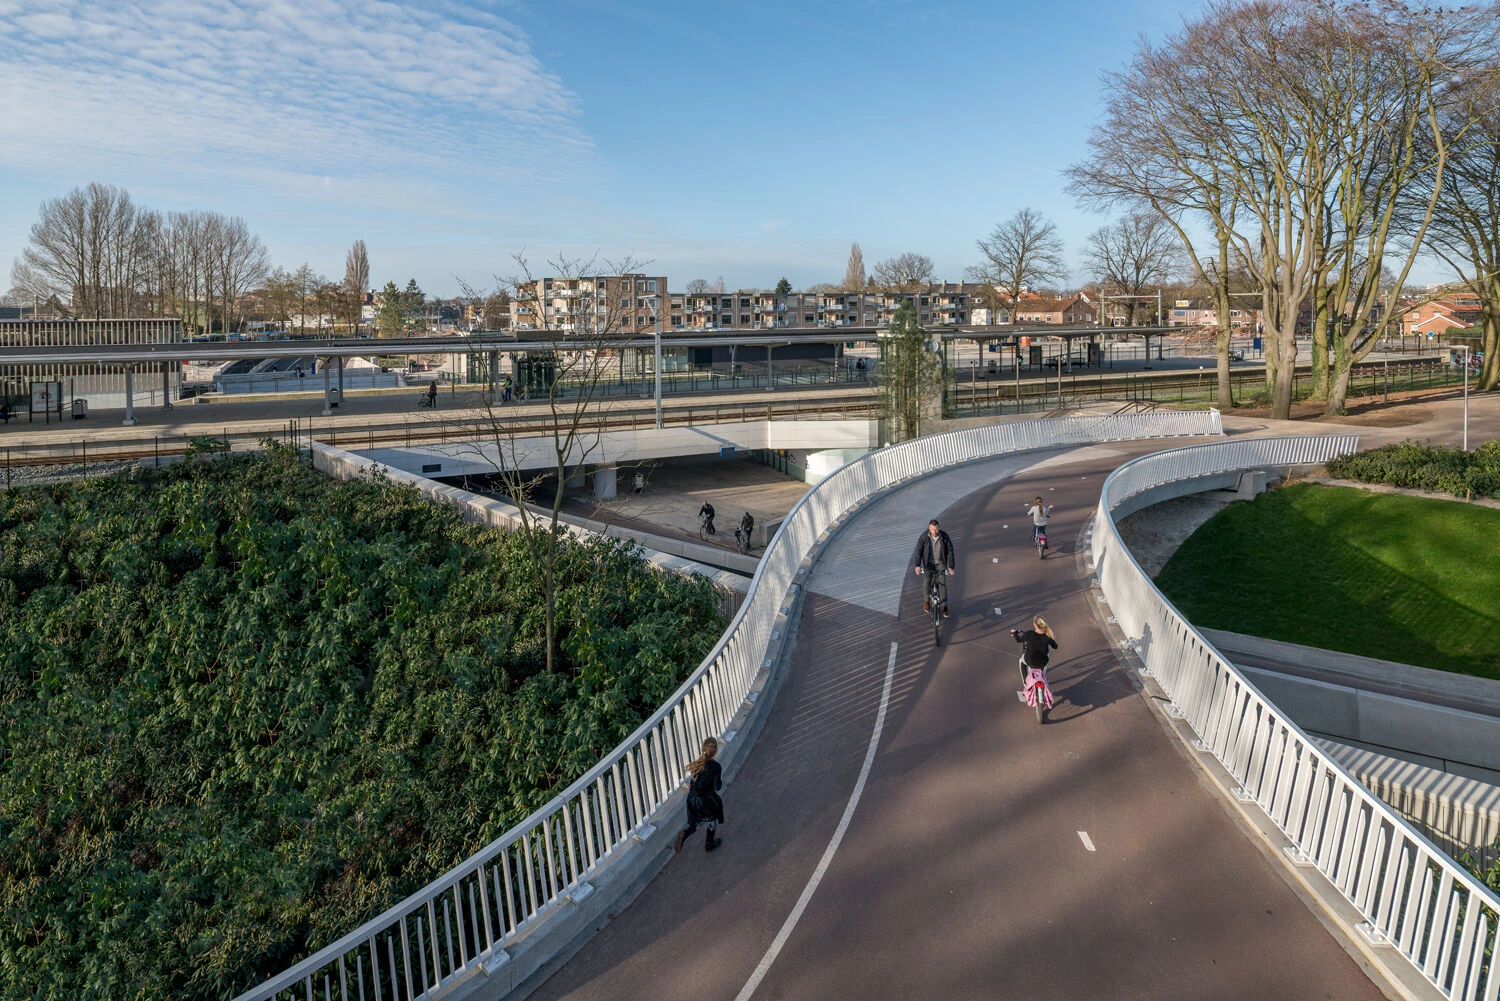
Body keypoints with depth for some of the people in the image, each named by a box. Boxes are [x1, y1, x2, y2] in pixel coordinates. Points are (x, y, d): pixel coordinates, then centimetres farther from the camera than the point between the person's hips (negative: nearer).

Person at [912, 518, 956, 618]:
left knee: (942, 583, -4)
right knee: (927, 582, -6)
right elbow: (919, 550, -11)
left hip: (940, 563, 0)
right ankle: (927, 600, 21)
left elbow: (950, 551, -10)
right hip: (928, 563, 0)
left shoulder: (944, 536, -16)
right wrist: (917, 565, -20)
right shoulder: (924, 536, -16)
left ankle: (944, 606, 8)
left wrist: (951, 567, -15)